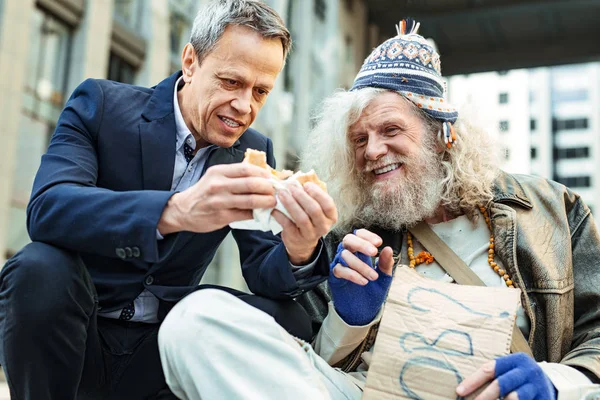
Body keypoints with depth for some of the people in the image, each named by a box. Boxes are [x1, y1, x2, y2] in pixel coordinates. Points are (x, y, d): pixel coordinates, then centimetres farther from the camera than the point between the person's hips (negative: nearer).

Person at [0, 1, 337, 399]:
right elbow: (47, 209, -26)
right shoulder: (101, 104, -9)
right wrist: (177, 210, -43)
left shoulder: (255, 152, 1)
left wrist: (299, 253, -29)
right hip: (76, 331, -2)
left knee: (288, 321, -19)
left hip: (161, 346, 3)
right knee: (42, 269, -32)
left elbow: (263, 274, -4)